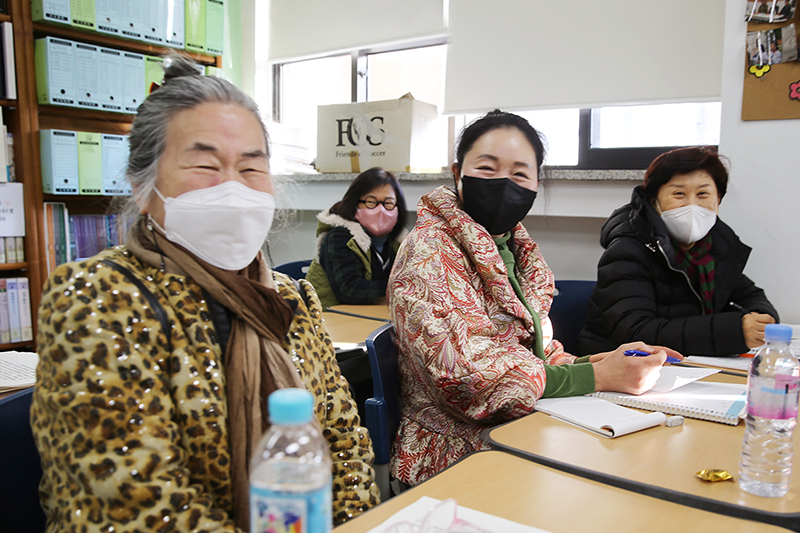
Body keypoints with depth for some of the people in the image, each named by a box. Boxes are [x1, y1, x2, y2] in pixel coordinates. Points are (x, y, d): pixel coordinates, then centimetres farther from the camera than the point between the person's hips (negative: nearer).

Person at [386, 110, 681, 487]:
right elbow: (468, 375, -23)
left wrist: (602, 359, -4)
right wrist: (597, 376, -21)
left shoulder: (518, 251, 11)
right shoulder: (429, 250, -14)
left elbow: (537, 355, 14)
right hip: (454, 460, -7)